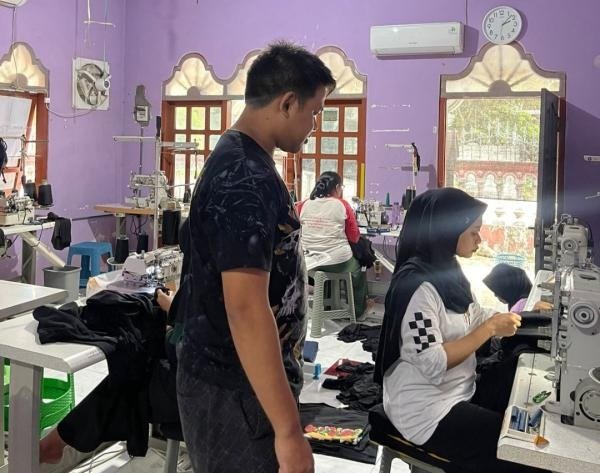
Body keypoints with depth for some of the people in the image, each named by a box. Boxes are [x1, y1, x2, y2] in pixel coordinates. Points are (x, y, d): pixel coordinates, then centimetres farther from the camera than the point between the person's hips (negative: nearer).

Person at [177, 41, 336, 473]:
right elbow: (246, 309, -30)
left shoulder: (240, 160, 10)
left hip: (232, 374, 10)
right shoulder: (246, 179, -23)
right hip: (236, 388, -10)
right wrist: (289, 430, -28)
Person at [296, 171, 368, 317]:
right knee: (359, 266, 30)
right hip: (339, 263, -4)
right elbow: (354, 237, -4)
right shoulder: (342, 205, -8)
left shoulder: (304, 205, -1)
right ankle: (357, 310, 37)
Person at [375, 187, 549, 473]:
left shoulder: (447, 271, 7)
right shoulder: (417, 285, -23)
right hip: (429, 413, -9)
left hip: (460, 393, 10)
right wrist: (491, 328, -22)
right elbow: (433, 365, -28)